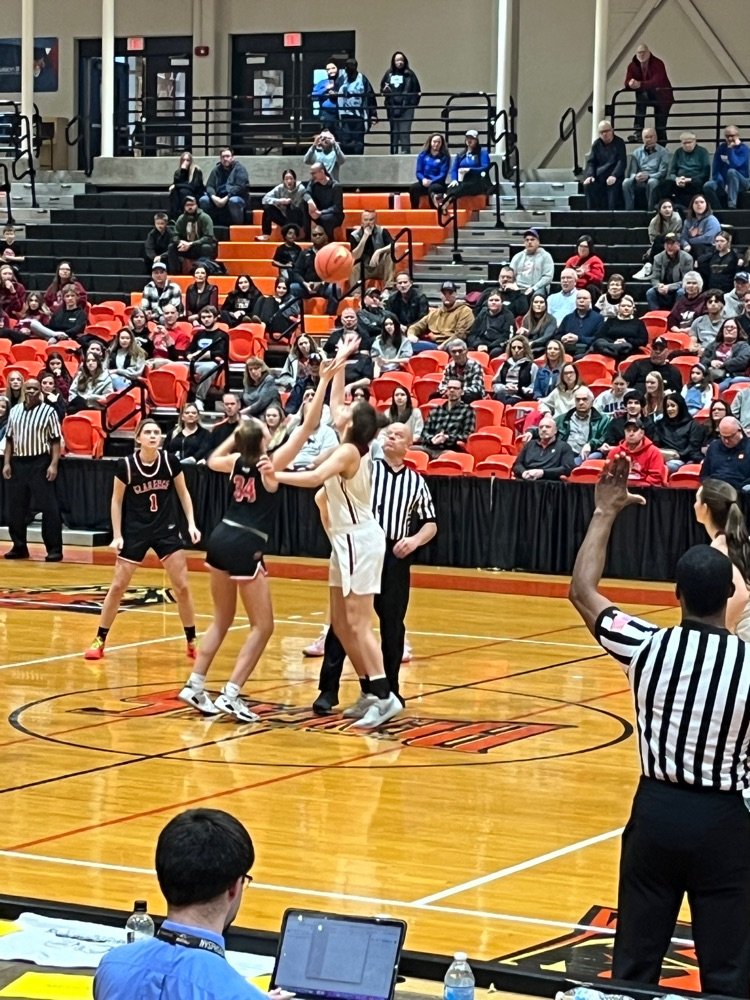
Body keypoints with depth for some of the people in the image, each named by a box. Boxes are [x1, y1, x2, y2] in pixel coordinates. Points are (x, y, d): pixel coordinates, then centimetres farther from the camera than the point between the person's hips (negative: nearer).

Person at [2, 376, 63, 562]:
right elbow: (9, 439, 13)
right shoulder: (14, 411, 9)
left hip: (40, 463, -4)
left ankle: (54, 549, -2)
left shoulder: (48, 411, -3)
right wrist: (6, 463, 5)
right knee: (15, 507, 6)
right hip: (18, 462, 4)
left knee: (48, 506, -5)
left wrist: (53, 465, -13)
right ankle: (19, 547, 17)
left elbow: (56, 441, -5)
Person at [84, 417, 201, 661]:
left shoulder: (170, 461, -9)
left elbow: (183, 493, 5)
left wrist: (191, 523, -3)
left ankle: (192, 643, 11)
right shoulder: (126, 465, -14)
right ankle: (100, 641, 15)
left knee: (182, 587, -1)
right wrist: (117, 535, -7)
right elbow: (117, 501, -3)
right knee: (118, 587, 2)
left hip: (167, 530, 1)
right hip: (135, 531, -1)